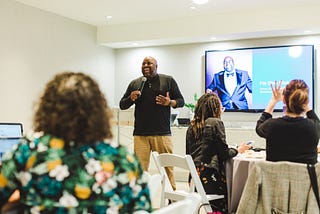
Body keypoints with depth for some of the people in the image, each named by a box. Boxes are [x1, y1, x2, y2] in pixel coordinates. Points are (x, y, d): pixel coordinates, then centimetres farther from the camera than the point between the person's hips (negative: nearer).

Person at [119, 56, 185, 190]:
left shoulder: (168, 81, 9)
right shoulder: (135, 83, 15)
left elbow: (181, 101, 9)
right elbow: (122, 105, 18)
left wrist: (170, 102, -12)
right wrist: (131, 98, -3)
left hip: (162, 133, -2)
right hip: (140, 134, 2)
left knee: (168, 166, -1)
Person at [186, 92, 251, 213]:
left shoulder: (192, 126, 12)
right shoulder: (216, 123, -6)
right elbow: (224, 154, -8)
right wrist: (238, 150, 12)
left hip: (193, 176, 7)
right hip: (209, 177, -7)